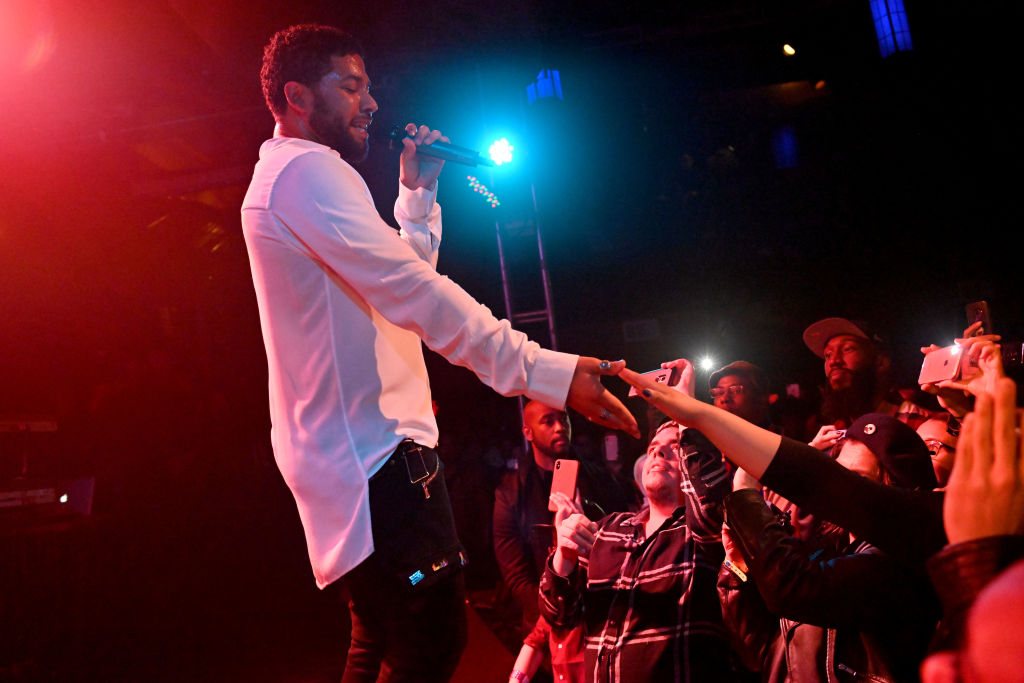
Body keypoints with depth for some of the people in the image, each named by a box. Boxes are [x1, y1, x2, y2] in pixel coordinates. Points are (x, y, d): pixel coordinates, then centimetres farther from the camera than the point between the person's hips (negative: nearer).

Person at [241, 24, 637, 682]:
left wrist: (418, 193, 21)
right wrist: (547, 371, -27)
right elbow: (414, 294, -24)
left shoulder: (284, 180, 25)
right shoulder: (307, 169, -11)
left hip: (350, 448, 12)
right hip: (374, 449, -12)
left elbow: (396, 278, 28)